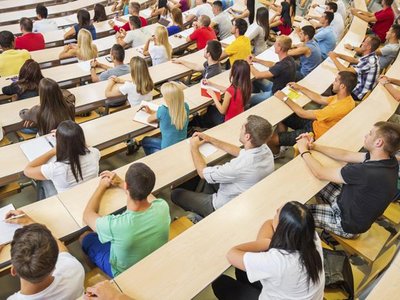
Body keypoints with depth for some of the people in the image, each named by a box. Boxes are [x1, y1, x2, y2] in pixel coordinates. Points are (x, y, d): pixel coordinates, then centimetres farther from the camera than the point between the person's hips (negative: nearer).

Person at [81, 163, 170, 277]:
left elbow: (87, 215, -16)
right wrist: (120, 183, 3)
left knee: (85, 238, 20)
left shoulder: (114, 225, -41)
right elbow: (146, 193, -2)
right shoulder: (162, 207, -30)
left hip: (124, 273, -4)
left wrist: (102, 186, -5)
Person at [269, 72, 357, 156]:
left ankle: (276, 153, 28)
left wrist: (285, 98, -20)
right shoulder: (345, 97, -7)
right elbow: (320, 99, 9)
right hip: (315, 123, 9)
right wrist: (300, 88, 7)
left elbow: (303, 114, -29)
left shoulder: (339, 108, -36)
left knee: (271, 140, -6)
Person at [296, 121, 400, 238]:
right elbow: (345, 155, -1)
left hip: (347, 223, -8)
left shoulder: (368, 172, -39)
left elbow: (320, 173, -29)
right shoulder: (388, 160, -12)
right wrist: (314, 146, -5)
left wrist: (303, 150, -13)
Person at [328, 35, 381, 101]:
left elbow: (346, 71, -29)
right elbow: (354, 60, 17)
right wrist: (338, 55, 3)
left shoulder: (369, 61, -27)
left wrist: (334, 58, -18)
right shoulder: (370, 57, 2)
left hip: (357, 94, -9)